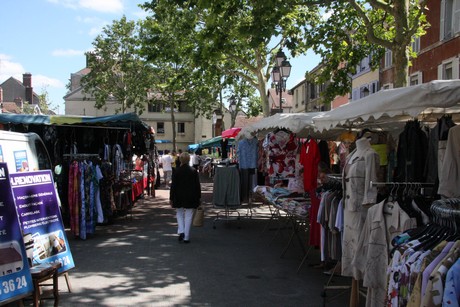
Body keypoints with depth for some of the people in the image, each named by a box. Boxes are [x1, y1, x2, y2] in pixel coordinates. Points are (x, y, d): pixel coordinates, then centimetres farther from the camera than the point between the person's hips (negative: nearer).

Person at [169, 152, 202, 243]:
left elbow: (173, 185, -5)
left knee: (179, 213, 19)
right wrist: (199, 197, 10)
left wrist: (171, 198, 1)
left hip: (179, 197, 0)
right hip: (191, 197, 1)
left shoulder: (176, 171, -7)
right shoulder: (194, 171, -3)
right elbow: (198, 185, 1)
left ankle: (181, 231, 2)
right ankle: (186, 237, 8)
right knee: (188, 216, 6)